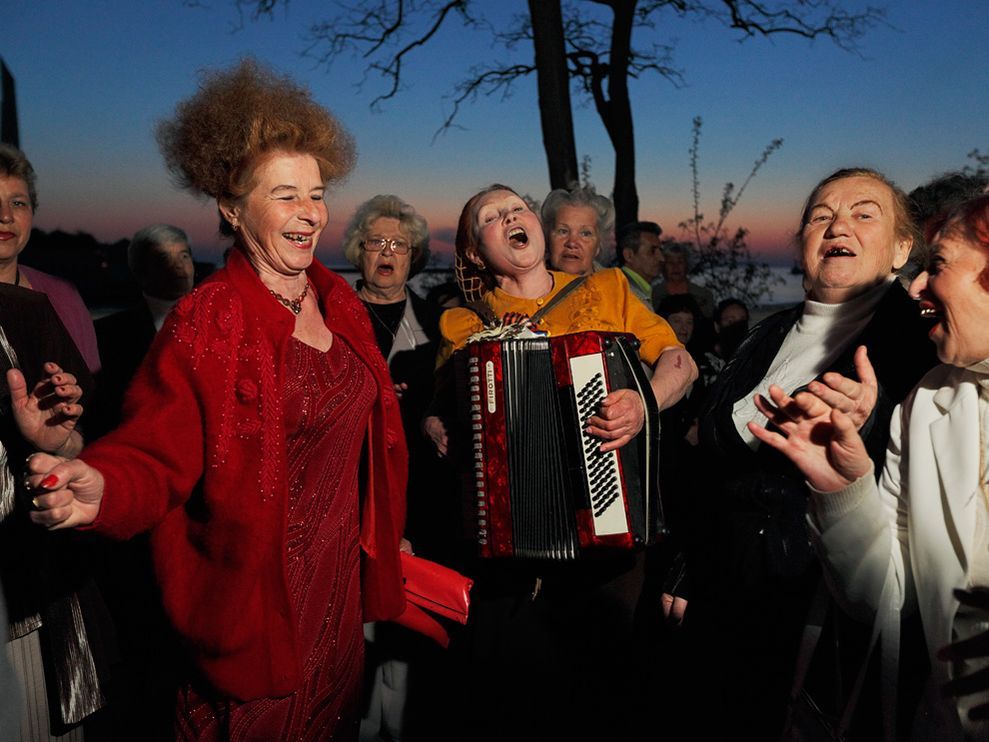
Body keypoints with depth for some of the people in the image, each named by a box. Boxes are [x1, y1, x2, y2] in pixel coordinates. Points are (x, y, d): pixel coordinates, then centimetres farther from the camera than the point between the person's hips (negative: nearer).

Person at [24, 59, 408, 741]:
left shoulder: (340, 303, 2)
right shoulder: (205, 324, -16)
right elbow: (158, 456, -19)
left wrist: (381, 540, 16)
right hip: (253, 601, -6)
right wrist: (99, 486, -41)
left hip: (343, 578, 6)